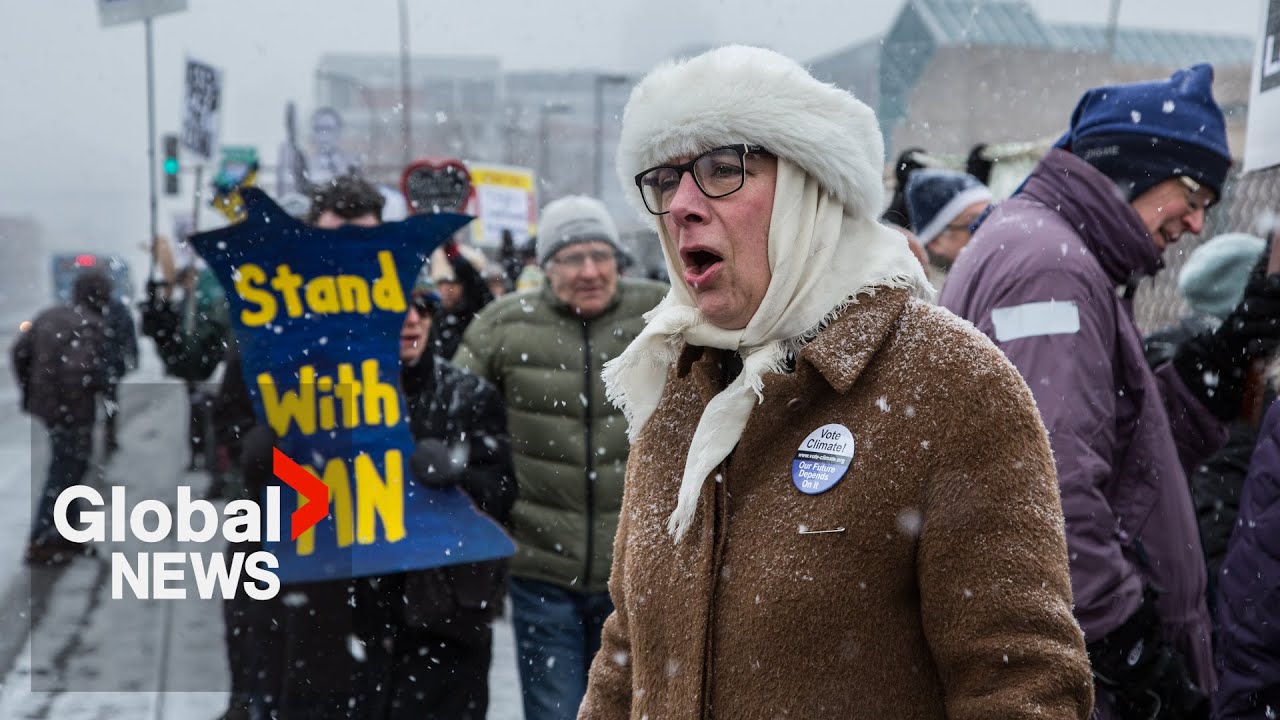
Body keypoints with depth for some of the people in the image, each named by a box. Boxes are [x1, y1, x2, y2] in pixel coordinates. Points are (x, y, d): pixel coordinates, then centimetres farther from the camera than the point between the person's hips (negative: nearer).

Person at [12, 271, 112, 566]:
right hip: (72, 410, -9)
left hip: (45, 404, 9)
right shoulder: (91, 325, -19)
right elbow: (78, 368, -31)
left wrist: (29, 390, 18)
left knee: (70, 468, 22)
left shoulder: (49, 316, 9)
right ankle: (40, 544, 6)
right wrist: (100, 380, -13)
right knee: (64, 474, 1)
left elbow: (20, 351, 12)